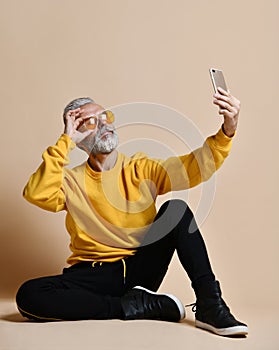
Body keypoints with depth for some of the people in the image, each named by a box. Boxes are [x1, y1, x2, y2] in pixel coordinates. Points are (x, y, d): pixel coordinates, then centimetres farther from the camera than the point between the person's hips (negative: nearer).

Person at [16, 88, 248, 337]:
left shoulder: (142, 169, 7)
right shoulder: (72, 180, 4)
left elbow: (196, 167, -7)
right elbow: (37, 194, -18)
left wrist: (227, 132, -25)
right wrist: (65, 141, -15)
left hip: (141, 268, 1)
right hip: (94, 274, -1)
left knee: (176, 209, -19)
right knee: (28, 295, -28)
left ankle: (209, 306, -22)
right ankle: (134, 306, -21)